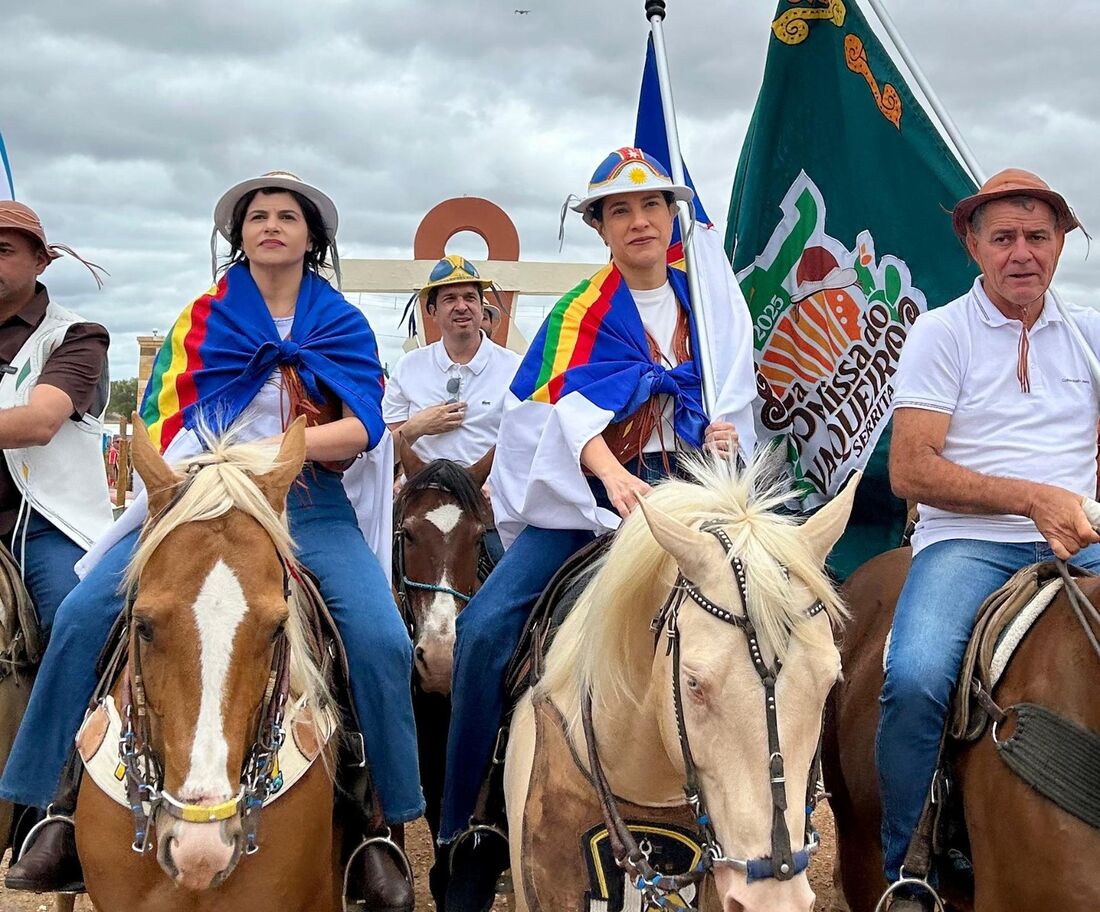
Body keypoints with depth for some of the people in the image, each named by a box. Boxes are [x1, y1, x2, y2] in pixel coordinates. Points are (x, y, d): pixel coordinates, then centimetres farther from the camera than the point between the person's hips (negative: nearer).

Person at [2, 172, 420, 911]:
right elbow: (161, 421, 9)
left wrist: (267, 450, -20)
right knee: (84, 616, -19)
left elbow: (362, 428, -4)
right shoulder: (200, 321, 13)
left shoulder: (346, 327, 10)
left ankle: (380, 826, -8)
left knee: (381, 640, -25)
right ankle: (62, 810, -8)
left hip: (310, 503, -1)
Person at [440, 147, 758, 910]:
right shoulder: (579, 314, 2)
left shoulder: (715, 306, 11)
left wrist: (724, 437, -13)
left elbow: (734, 403, 13)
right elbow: (571, 400, -16)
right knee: (486, 627, -21)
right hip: (582, 495, -2)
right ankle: (468, 834, -11)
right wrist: (613, 477, -36)